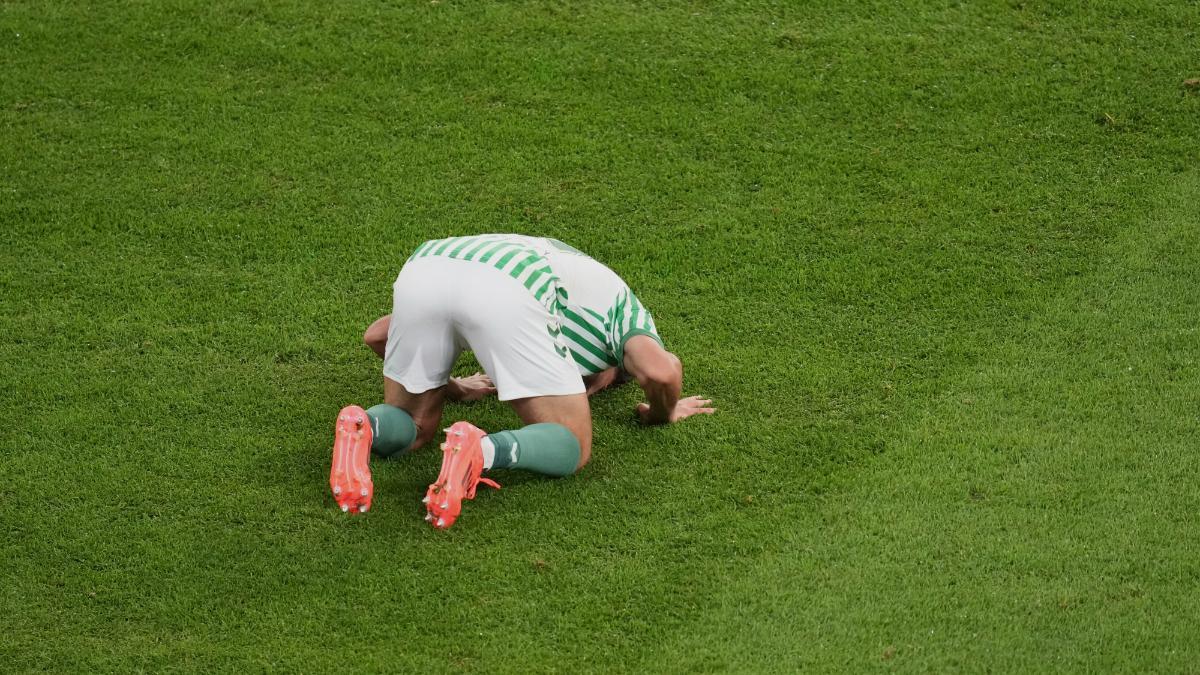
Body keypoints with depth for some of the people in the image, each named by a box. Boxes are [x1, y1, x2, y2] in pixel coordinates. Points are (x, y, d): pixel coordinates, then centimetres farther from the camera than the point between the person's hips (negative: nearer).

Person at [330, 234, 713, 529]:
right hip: (505, 294, -5)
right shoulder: (623, 306, 35)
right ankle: (482, 450, -20)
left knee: (412, 429, 26)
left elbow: (376, 336, 44)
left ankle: (362, 428, -10)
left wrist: (452, 389, 55)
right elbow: (661, 373, 9)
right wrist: (662, 414, 32)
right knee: (571, 449, 11)